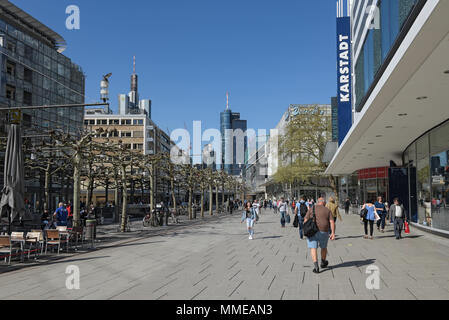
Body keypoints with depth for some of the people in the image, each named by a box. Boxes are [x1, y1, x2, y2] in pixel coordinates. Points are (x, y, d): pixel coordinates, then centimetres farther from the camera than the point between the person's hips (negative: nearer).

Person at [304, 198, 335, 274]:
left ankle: (316, 266, -12)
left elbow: (305, 220, -3)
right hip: (323, 231, 1)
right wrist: (333, 233, -9)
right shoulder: (327, 211, 6)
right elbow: (332, 222, -5)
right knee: (324, 247, 22)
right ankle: (323, 263, 39)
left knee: (313, 248, 1)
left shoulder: (311, 209, 5)